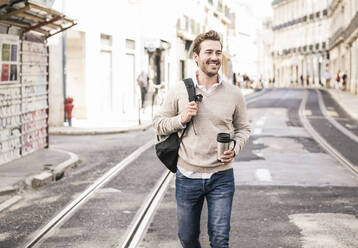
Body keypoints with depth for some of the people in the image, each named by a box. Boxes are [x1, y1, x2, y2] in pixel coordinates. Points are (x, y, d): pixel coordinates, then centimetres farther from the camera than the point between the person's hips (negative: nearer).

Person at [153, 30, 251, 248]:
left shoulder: (234, 94, 0)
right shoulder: (179, 91, -2)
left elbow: (243, 129, 11)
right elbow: (158, 124, 5)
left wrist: (235, 149, -8)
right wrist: (182, 119, -14)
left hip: (221, 178, 0)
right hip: (188, 177, 0)